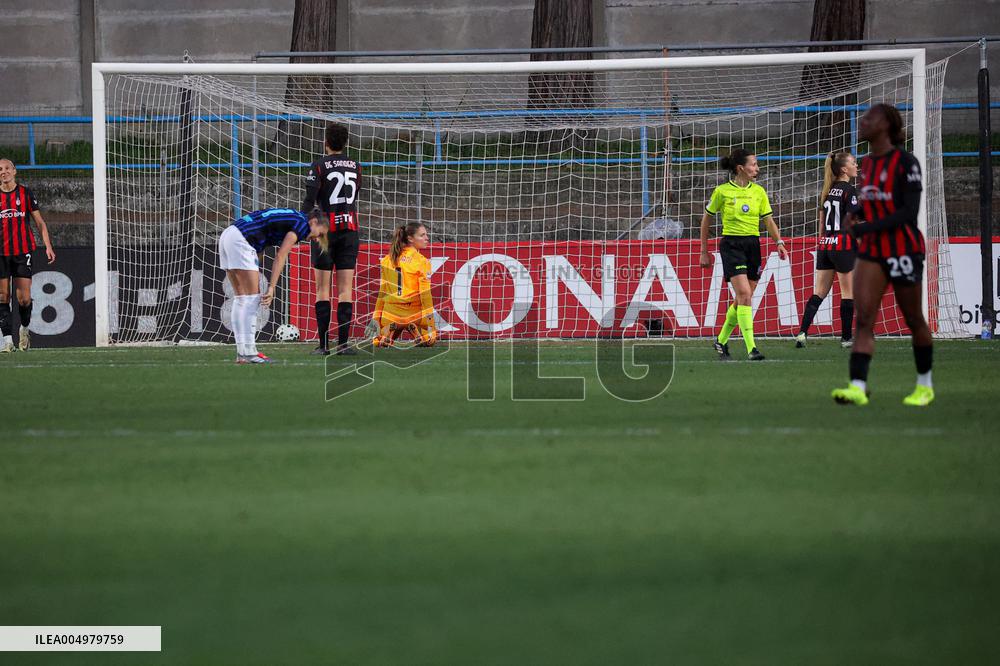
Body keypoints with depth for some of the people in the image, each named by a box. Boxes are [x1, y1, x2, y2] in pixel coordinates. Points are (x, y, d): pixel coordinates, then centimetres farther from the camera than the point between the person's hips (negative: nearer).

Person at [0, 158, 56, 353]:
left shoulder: (25, 194, 4)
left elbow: (40, 222, 8)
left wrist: (48, 246, -1)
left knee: (24, 297, -5)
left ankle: (25, 328, 21)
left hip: (23, 252, -1)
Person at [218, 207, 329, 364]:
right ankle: (248, 352, -10)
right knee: (251, 298, -7)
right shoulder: (301, 224, -2)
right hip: (240, 240, -10)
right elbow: (280, 257, -11)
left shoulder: (290, 219, 25)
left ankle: (242, 353, 8)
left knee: (241, 299, 10)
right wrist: (271, 288, -13)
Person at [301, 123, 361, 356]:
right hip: (350, 229, 3)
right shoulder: (355, 167, 8)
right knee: (346, 289, 1)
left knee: (322, 290, 0)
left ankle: (323, 344, -4)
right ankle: (343, 343, -5)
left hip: (326, 229, -3)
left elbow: (309, 201, -12)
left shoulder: (319, 166, -5)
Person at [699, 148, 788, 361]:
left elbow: (768, 220, 9)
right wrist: (704, 251, 7)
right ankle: (751, 348, -21)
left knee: (743, 299, 7)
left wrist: (779, 242, -8)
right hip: (731, 245, -5)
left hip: (753, 245, 5)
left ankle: (721, 341, 27)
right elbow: (706, 219, 6)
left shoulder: (758, 191, 8)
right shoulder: (722, 191, -3)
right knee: (744, 294, -18)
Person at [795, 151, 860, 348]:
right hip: (843, 245, -7)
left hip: (825, 244, 7)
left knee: (819, 293, 5)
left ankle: (802, 332, -8)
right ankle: (846, 337, 7)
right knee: (848, 293, 4)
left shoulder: (829, 191, 13)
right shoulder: (849, 191, -9)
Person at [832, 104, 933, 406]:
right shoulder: (867, 163, 9)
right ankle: (858, 387, -20)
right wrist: (857, 215, 1)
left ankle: (925, 386, 24)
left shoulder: (905, 163, -13)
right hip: (872, 250, 6)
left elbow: (909, 211, -18)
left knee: (914, 321, 7)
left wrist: (869, 227, -23)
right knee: (863, 318, -10)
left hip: (902, 250, -6)